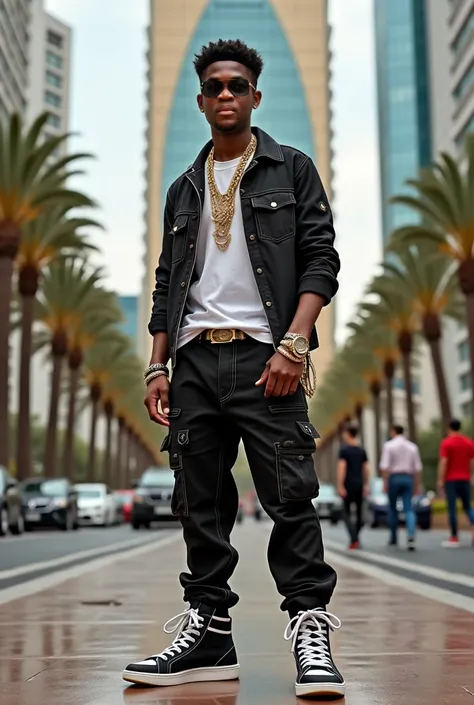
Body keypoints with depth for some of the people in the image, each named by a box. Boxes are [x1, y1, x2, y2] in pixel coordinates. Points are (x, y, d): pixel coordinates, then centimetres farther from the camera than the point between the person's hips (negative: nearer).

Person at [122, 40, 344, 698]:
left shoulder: (291, 169, 10)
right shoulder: (184, 189, 22)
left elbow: (321, 259, -1)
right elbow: (168, 284, 20)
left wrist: (293, 345, -14)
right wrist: (157, 366, 10)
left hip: (264, 354, -4)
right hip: (195, 358, 5)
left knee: (290, 495, -8)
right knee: (200, 504, 5)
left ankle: (311, 629, 0)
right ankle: (208, 632, 13)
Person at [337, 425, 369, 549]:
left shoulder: (344, 449, -8)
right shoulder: (362, 450, 9)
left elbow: (342, 468, -15)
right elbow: (366, 469, 9)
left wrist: (340, 486, -15)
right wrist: (366, 485, 16)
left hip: (348, 485, -5)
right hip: (360, 485, 5)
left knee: (347, 513, 1)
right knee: (359, 513, 12)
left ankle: (354, 540, -12)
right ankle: (355, 539, 19)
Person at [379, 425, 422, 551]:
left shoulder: (389, 445, -2)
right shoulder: (412, 446, 8)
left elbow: (384, 466, -10)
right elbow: (418, 468, 7)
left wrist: (385, 483, -7)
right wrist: (417, 485, 12)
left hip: (394, 478, -2)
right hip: (408, 478, 2)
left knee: (392, 508, 13)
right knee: (409, 509, -1)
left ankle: (394, 538, 20)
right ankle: (411, 536, -22)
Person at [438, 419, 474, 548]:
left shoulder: (446, 442, -7)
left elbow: (443, 463, -13)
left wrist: (440, 480, -10)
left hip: (451, 479, -4)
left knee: (452, 508, -1)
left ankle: (454, 538, -1)